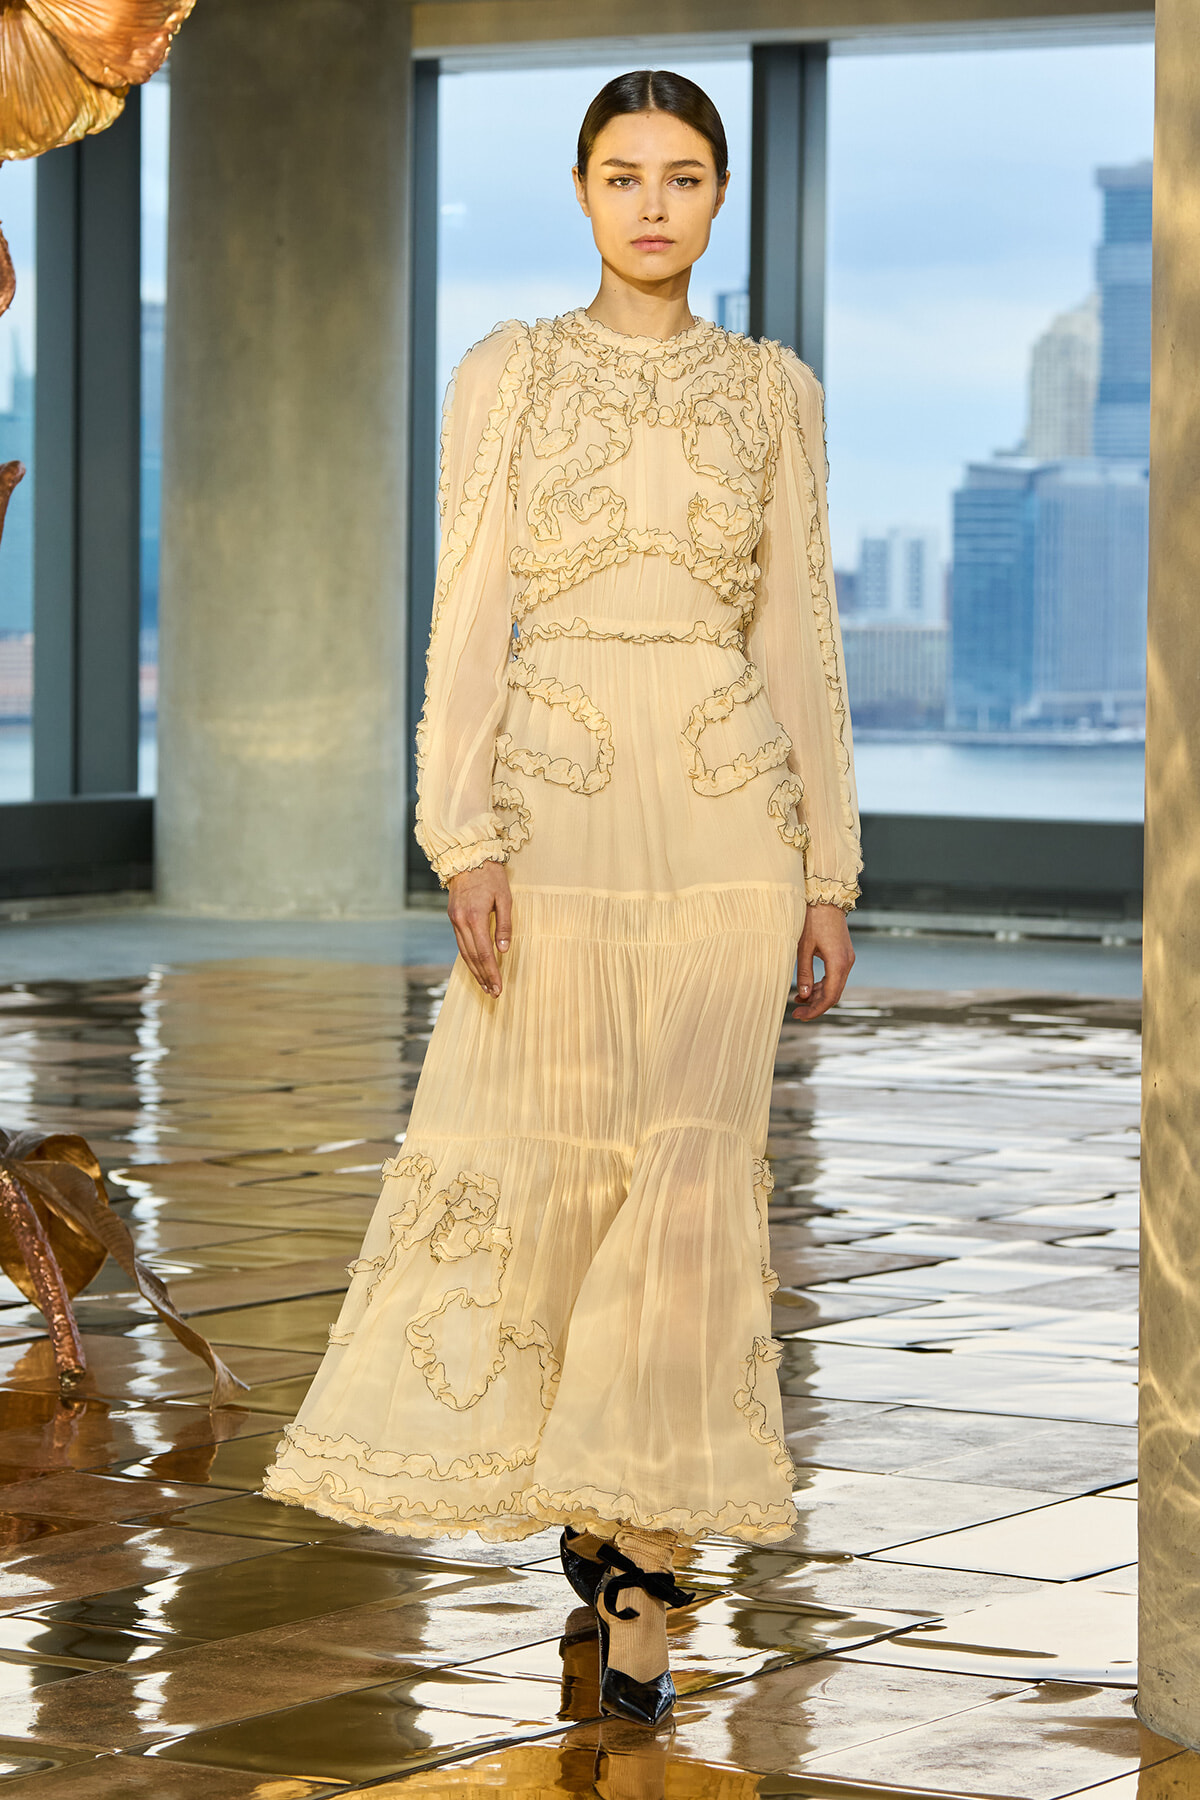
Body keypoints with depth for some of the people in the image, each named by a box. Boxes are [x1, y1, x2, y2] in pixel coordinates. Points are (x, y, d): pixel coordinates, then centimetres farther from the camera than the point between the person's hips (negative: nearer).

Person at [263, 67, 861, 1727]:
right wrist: (464, 836, -9)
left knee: (696, 1164, -7)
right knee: (541, 1151, 3)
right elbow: (469, 613, 0)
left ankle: (643, 1548, -1)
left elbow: (801, 633, 8)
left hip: (729, 804, 1)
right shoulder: (509, 375, 5)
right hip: (560, 797, 0)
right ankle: (607, 1515, 24)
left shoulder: (776, 393, 9)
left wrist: (829, 871, 4)